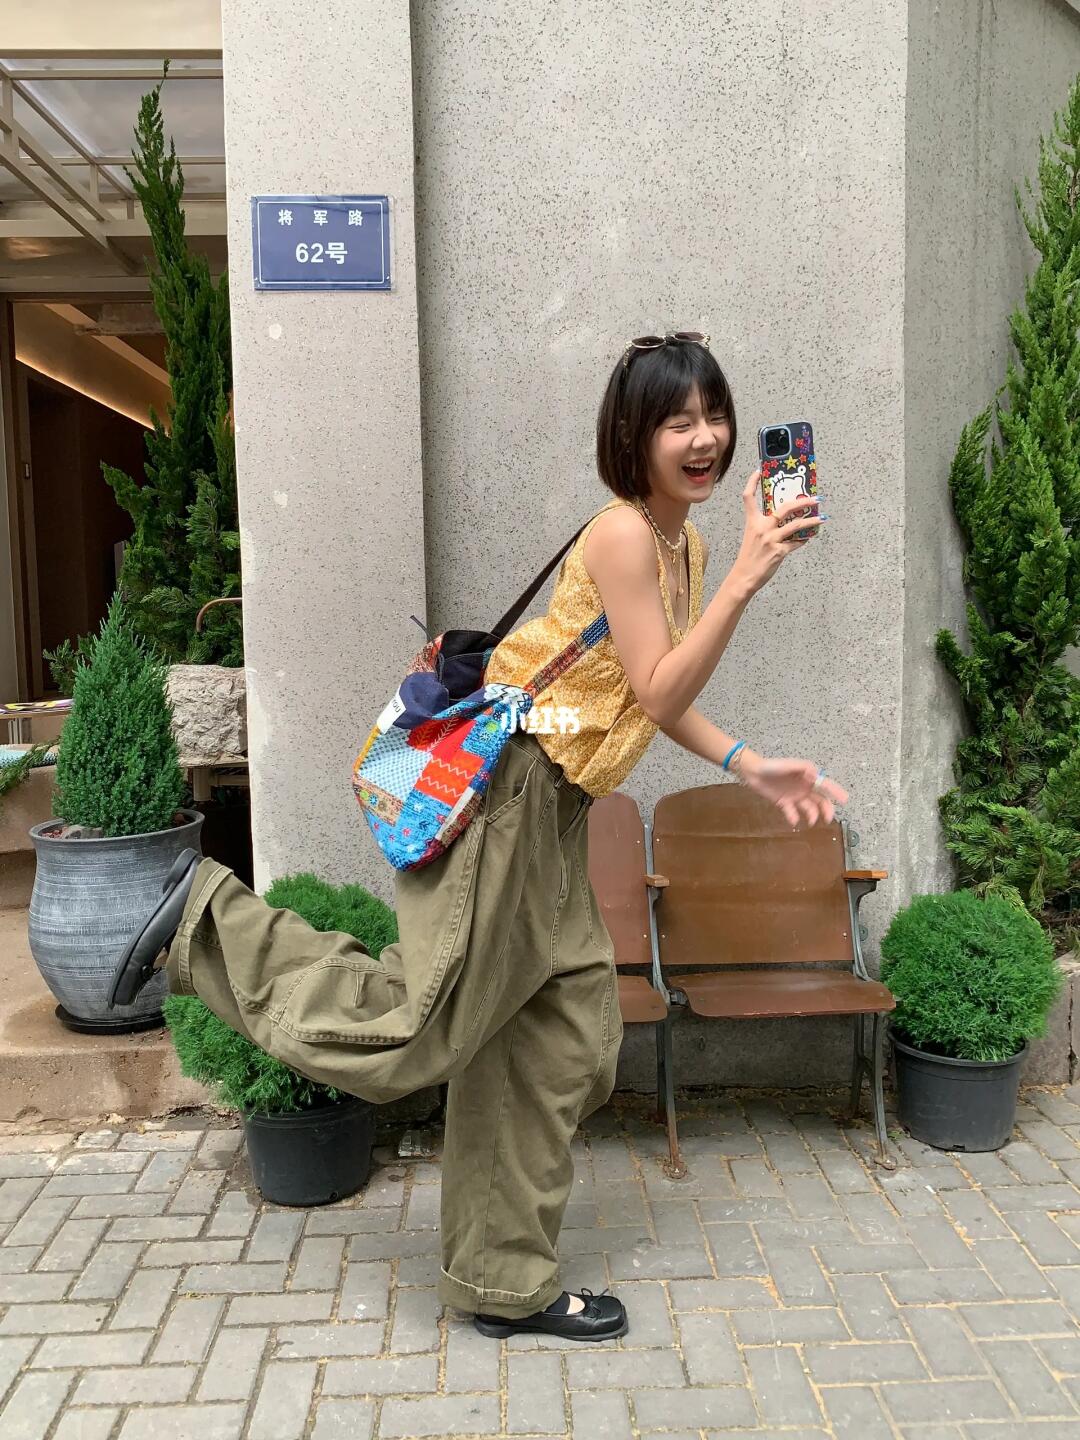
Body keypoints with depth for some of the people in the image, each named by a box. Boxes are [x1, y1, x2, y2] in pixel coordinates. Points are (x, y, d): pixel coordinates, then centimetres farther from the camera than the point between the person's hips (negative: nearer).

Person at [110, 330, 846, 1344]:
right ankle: (213, 916, 12)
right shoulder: (621, 535, -15)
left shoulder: (686, 545, 14)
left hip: (550, 810, 10)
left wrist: (751, 767, 11)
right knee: (414, 1030, -4)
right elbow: (658, 693, -19)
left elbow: (658, 696, 19)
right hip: (504, 783, -10)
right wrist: (745, 579, -23)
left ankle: (509, 1286, 29)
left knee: (564, 1048, 13)